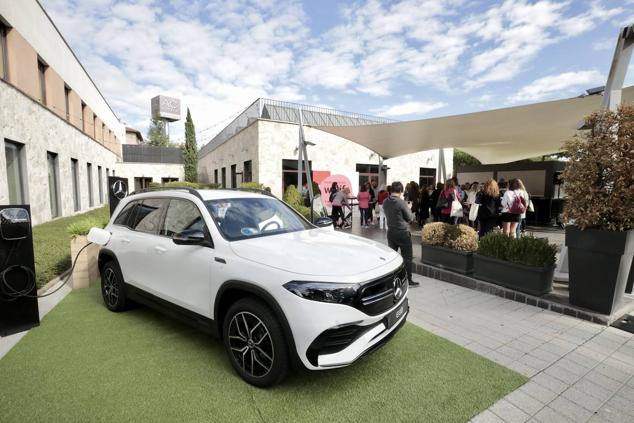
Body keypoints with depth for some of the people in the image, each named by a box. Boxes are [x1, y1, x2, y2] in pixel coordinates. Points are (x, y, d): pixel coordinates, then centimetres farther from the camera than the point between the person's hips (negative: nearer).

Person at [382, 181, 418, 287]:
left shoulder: (385, 202, -1)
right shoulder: (401, 202, -19)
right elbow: (409, 218, -8)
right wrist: (408, 209, 8)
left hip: (391, 232, 6)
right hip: (403, 232, -6)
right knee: (407, 257, 5)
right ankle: (408, 280, 12)